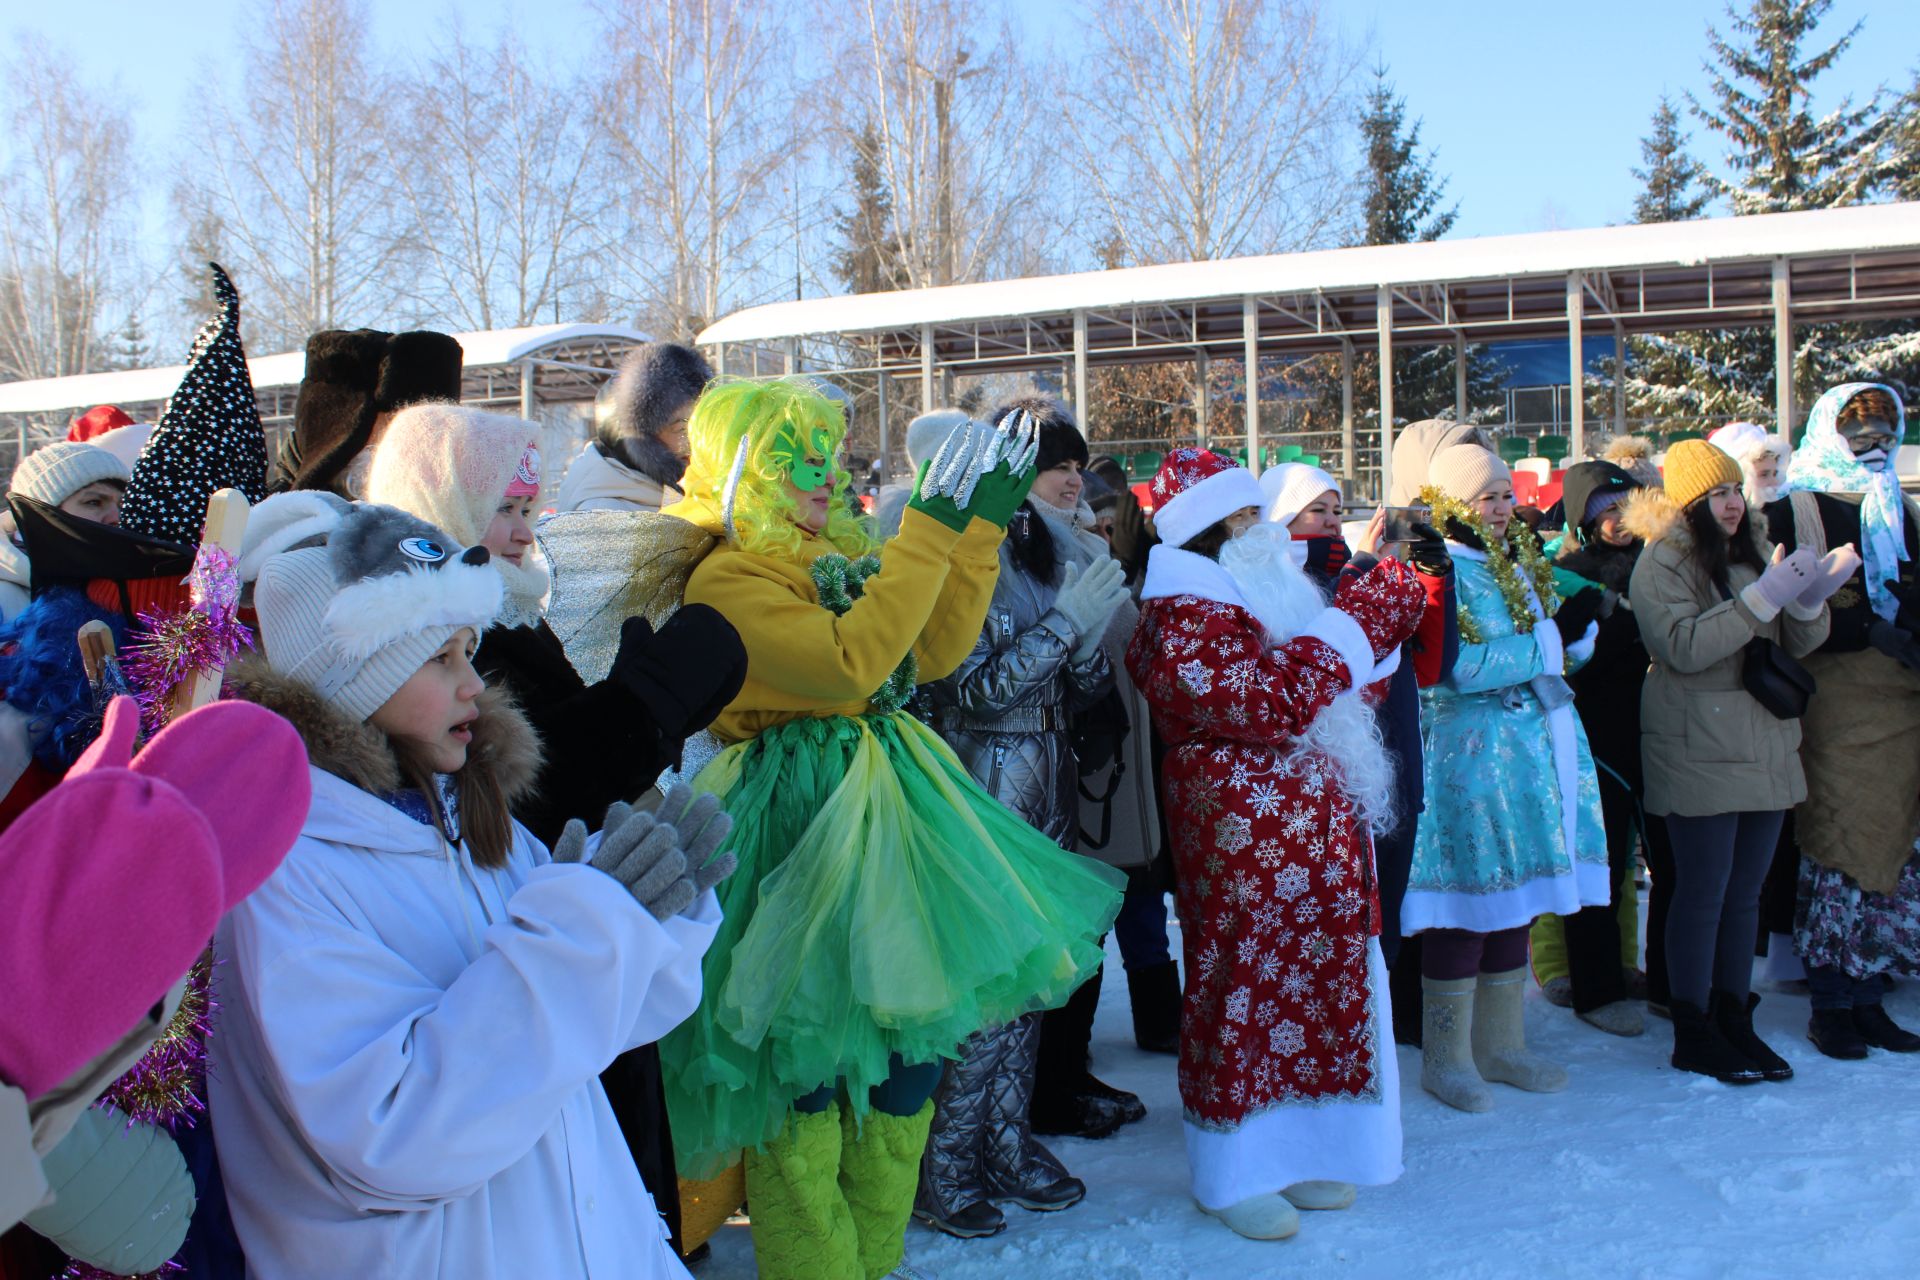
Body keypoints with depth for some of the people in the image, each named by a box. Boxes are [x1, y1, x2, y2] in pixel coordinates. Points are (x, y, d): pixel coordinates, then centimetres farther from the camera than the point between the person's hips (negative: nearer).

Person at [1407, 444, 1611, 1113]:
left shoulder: (1520, 564, 15)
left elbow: (1564, 649, 18)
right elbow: (1453, 667, -23)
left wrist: (1578, 626, -4)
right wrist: (1549, 640, -16)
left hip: (1538, 751, 8)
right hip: (1469, 756, -8)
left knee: (1515, 902, 14)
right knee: (1466, 905, -3)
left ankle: (1500, 1043, 26)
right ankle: (1447, 1058, 10)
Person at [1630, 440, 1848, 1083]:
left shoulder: (1754, 551, 13)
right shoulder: (1663, 560, -7)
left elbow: (1798, 644, 12)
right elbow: (1682, 646, -20)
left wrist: (1811, 596, -9)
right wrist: (1763, 596, -23)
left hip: (1765, 748, 7)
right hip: (1699, 754, -6)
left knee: (1745, 893, 12)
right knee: (1702, 894, -2)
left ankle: (1734, 1018, 22)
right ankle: (1693, 1032, 8)